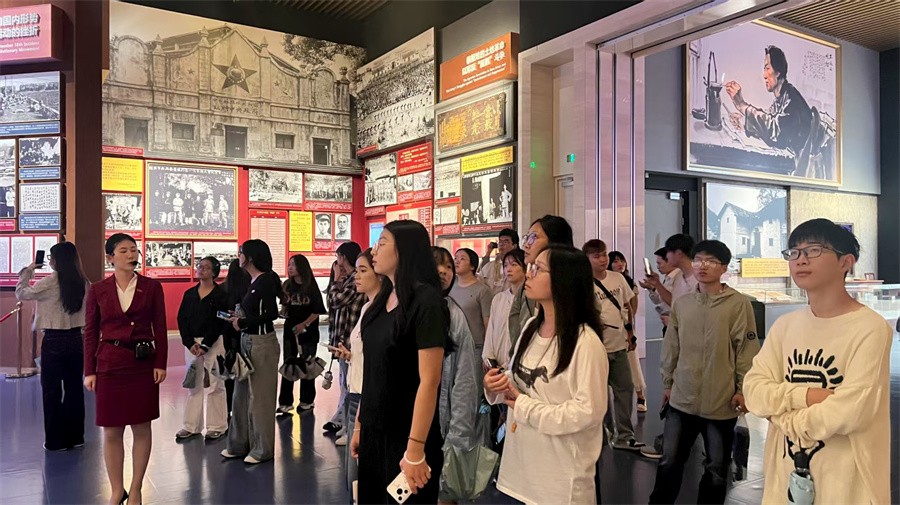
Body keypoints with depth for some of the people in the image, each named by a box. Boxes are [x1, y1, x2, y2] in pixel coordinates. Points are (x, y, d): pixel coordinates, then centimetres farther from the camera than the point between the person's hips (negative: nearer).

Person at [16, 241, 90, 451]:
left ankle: (56, 440, 12)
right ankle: (75, 436, 21)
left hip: (53, 341, -5)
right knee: (74, 388, 12)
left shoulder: (50, 282, -13)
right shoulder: (83, 283, 1)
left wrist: (28, 271, 10)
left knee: (52, 391, 6)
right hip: (75, 340, 5)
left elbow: (21, 293, 0)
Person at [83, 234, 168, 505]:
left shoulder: (152, 287, 1)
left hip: (143, 363, 0)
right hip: (110, 364, 0)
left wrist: (160, 364, -4)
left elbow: (160, 328, 2)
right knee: (111, 431, 5)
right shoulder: (97, 290, 2)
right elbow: (90, 332, 4)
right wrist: (89, 371, 0)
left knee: (141, 428, 6)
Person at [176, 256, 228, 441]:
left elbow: (219, 323, -10)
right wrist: (190, 343, -8)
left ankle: (217, 426, 9)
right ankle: (191, 426, 18)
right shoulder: (189, 294, 9)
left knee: (214, 384, 0)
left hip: (213, 343, -4)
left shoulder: (220, 295, -5)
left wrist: (205, 345, -16)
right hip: (191, 343, 5)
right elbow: (182, 319, 4)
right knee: (193, 384, 10)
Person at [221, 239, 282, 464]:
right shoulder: (253, 281, 11)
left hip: (262, 342, -9)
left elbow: (272, 314, -21)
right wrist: (238, 318, 1)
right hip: (247, 340, 9)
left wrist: (242, 323, -13)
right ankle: (239, 444, 27)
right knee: (242, 394, 15)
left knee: (259, 397, 2)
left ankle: (262, 449, 15)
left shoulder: (266, 280, -14)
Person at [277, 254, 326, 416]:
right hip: (290, 329, 4)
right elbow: (284, 307, 11)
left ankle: (307, 401, 20)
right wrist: (282, 312, -10)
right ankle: (285, 402, 12)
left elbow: (318, 311, -9)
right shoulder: (287, 285, 3)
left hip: (308, 331, -4)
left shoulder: (311, 286, -9)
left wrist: (304, 324, -17)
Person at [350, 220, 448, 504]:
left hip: (406, 436, -7)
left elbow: (429, 381, -20)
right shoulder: (383, 301, 6)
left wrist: (415, 449, -22)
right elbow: (374, 372, 10)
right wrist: (359, 424, 12)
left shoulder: (426, 301, -17)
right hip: (374, 431, 7)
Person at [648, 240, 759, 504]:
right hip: (682, 398, 3)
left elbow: (747, 349, -7)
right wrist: (668, 382, 13)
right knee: (669, 462, 11)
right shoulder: (681, 304, 4)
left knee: (716, 468, 13)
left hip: (721, 402, -3)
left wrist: (743, 389, -8)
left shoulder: (739, 304, -8)